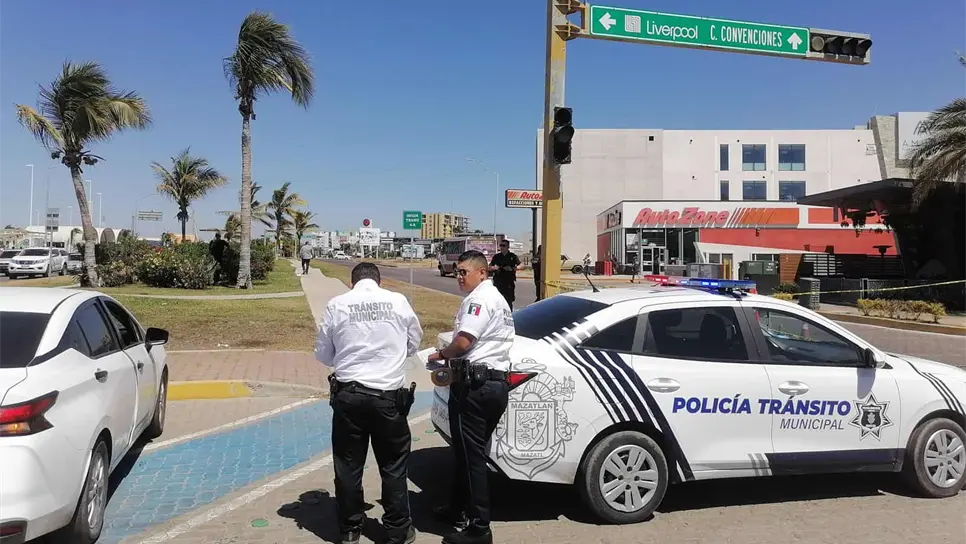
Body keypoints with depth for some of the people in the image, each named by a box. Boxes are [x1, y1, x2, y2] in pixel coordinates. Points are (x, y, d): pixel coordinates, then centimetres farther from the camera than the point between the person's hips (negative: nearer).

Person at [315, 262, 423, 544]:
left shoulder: (336, 305, 0)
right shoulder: (398, 301, -1)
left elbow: (323, 354, 8)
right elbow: (414, 343, 12)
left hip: (348, 395, 1)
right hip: (388, 396, 0)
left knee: (348, 465, 14)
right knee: (394, 466, 12)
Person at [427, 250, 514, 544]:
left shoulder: (478, 298, -12)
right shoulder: (498, 298, 21)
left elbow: (463, 342, -21)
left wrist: (441, 354, -3)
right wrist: (452, 358, 17)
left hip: (475, 384, -10)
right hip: (496, 383, 10)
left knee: (470, 454, -4)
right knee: (470, 451, 19)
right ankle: (459, 508, 31)